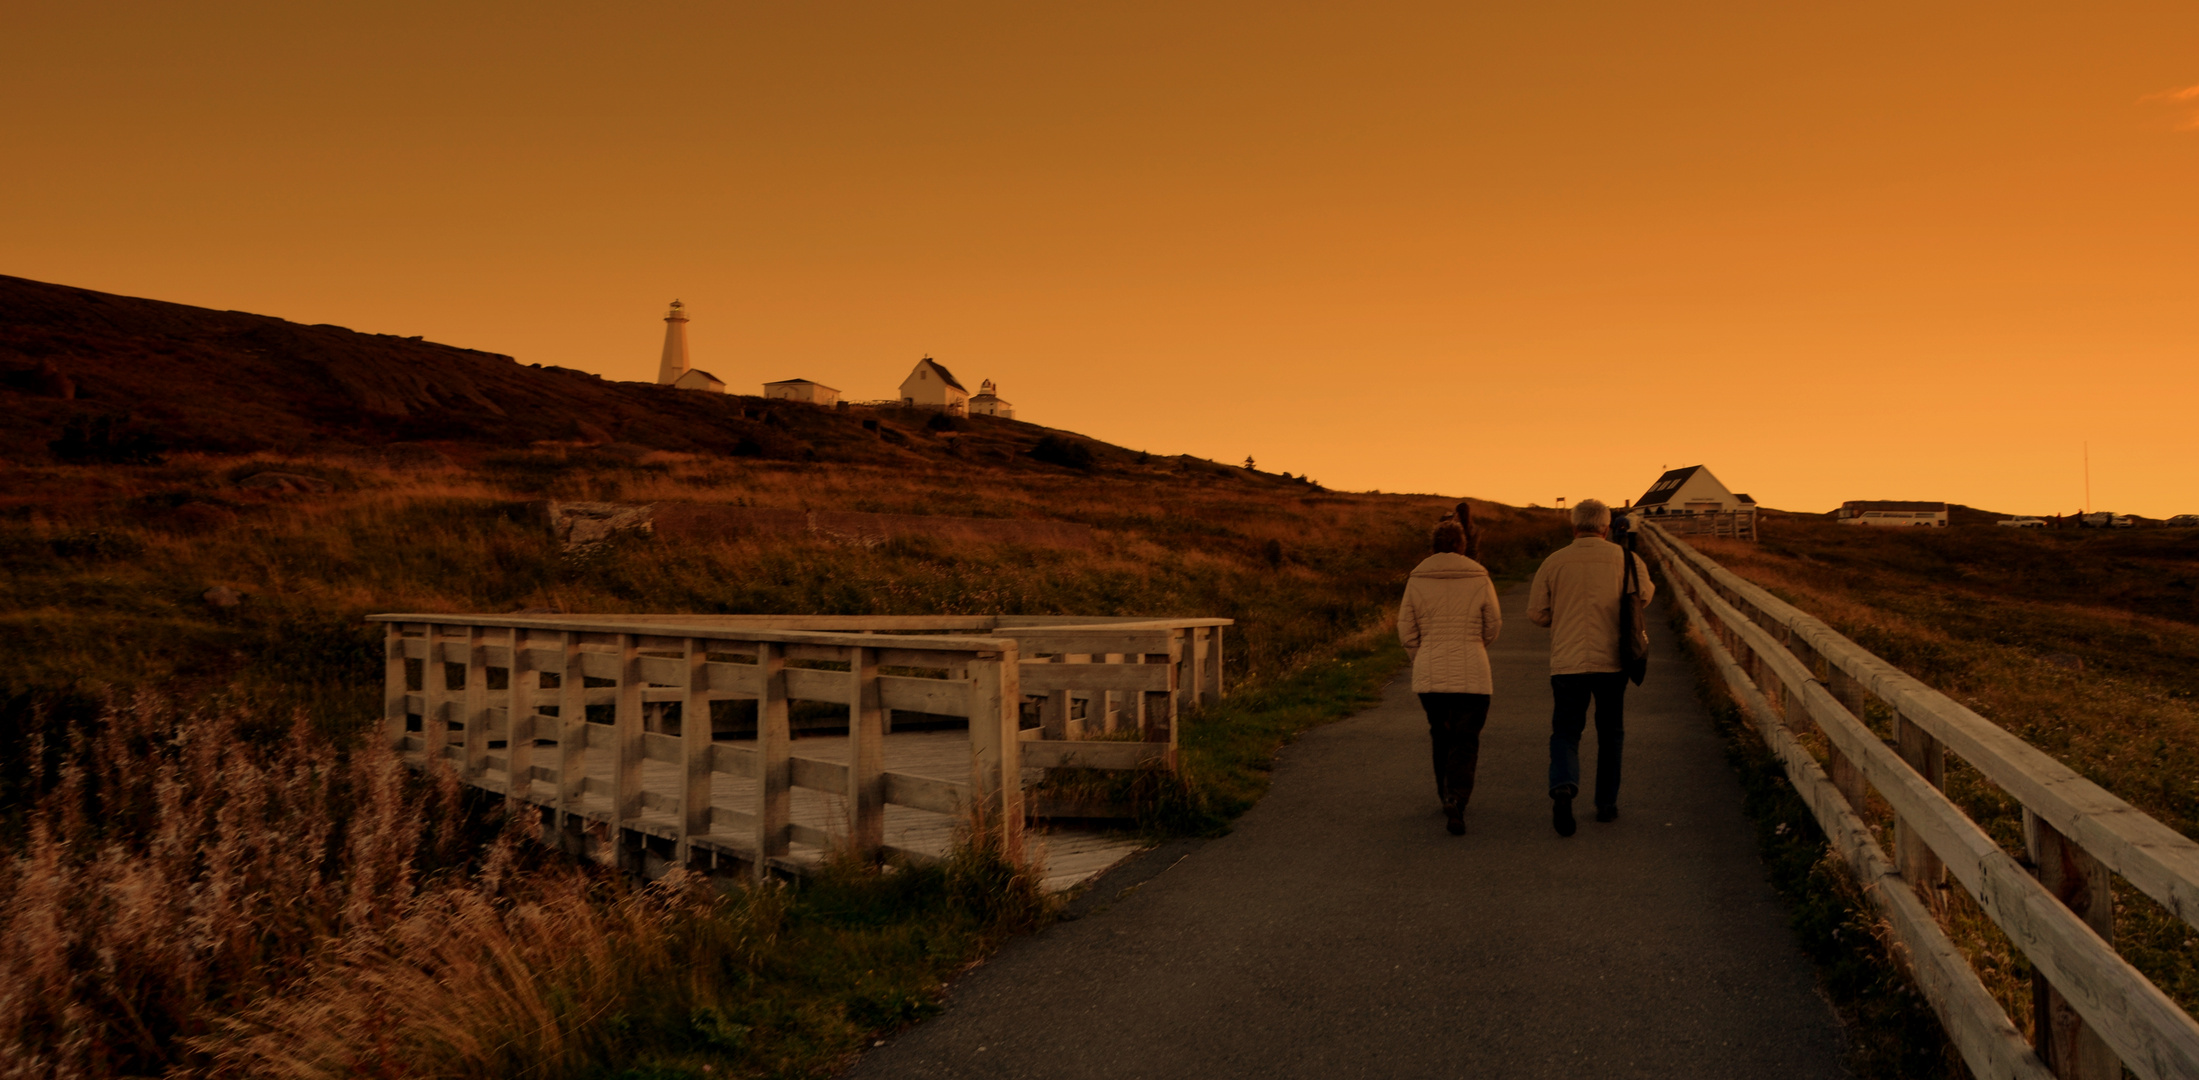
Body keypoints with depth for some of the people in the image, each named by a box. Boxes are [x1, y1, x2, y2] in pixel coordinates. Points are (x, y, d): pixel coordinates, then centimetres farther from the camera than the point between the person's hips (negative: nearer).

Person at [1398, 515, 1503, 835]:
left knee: (1441, 736, 21)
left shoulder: (1417, 580, 0)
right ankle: (1456, 804, -16)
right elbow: (1493, 626, 6)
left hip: (1429, 675, 2)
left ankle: (1447, 796, 32)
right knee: (1465, 742, 2)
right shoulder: (1480, 579, -3)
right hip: (1471, 676, -2)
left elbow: (1406, 631, 0)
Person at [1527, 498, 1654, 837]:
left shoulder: (1554, 562, -2)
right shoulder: (1626, 559, 0)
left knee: (1565, 733, 7)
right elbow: (1646, 593, 20)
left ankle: (1563, 787, -20)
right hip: (1612, 661, 1)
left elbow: (1536, 613, 2)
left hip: (1567, 663, -1)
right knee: (1610, 735, 17)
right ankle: (1607, 804, 21)